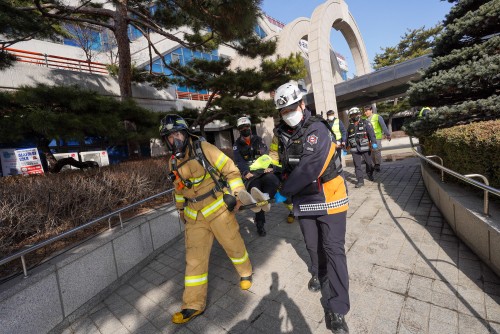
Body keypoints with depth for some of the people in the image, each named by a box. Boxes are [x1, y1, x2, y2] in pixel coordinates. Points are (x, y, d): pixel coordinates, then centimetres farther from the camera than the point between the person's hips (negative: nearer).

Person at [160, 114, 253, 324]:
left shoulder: (203, 149, -11)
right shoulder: (173, 162, 6)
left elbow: (230, 169, -10)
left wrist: (237, 193, -14)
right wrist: (181, 208, 28)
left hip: (218, 208, -4)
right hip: (194, 216, 5)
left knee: (233, 245, 10)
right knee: (194, 259, 7)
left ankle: (245, 272, 41)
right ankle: (194, 305, 24)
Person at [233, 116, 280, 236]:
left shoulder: (258, 139, 16)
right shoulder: (237, 144, 11)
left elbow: (266, 155, 6)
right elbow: (238, 161, -3)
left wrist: (268, 167, -13)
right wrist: (246, 172, -21)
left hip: (262, 170, 2)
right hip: (249, 173, -2)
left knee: (274, 181, -30)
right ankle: (260, 223, -10)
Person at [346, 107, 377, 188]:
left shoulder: (365, 123, 1)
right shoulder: (350, 126, 12)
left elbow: (371, 133, -9)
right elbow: (347, 137, 17)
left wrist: (374, 142, -23)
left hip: (365, 148, -2)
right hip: (354, 149, 2)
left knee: (369, 163, 9)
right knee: (357, 165, -1)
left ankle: (370, 175, 37)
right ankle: (360, 181, 5)